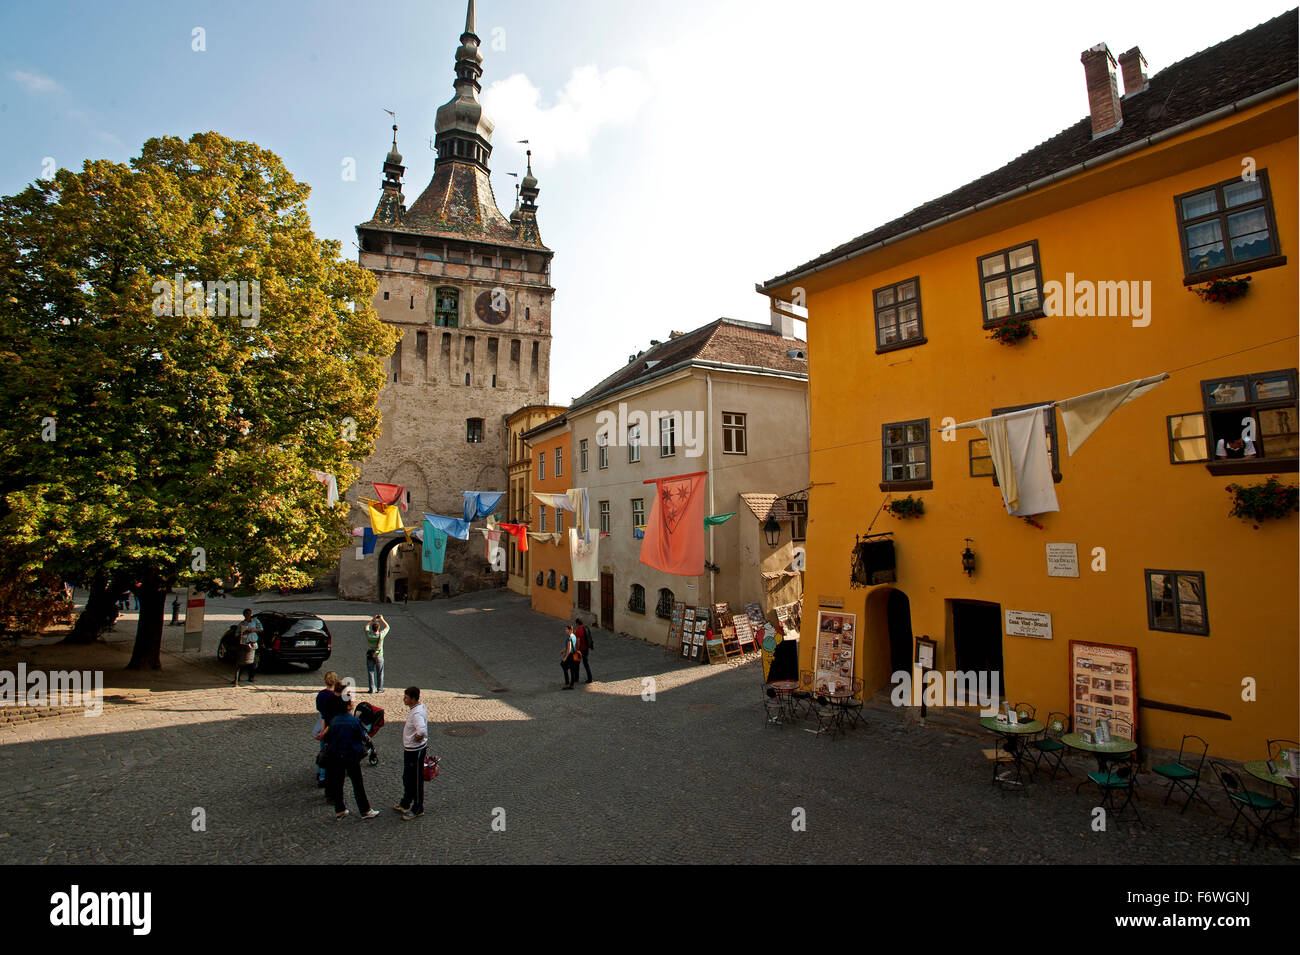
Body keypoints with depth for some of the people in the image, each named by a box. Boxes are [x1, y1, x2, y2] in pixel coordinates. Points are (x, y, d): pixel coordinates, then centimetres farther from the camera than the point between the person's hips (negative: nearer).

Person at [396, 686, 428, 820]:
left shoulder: (417, 713, -29)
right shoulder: (419, 707, 2)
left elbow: (422, 730, -46)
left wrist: (417, 738, -27)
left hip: (415, 751, -10)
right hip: (409, 749, 10)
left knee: (416, 780, 6)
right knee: (407, 778, 25)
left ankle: (418, 809, 22)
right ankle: (405, 804, 43)